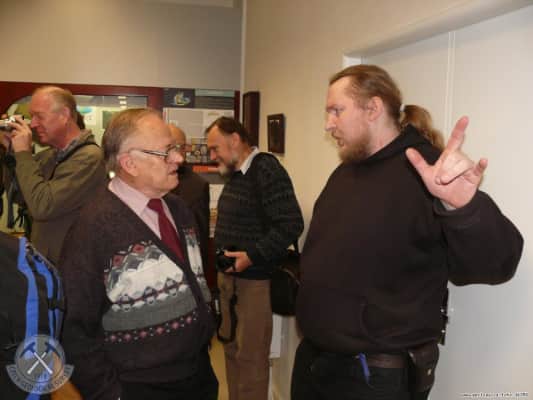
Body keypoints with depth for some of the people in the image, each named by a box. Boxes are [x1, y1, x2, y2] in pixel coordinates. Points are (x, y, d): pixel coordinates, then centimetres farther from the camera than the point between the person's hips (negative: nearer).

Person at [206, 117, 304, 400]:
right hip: (229, 275, 9)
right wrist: (222, 253, 10)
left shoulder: (267, 171, -15)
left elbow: (291, 225, -22)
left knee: (251, 356, -1)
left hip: (254, 280, -9)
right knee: (231, 347, 17)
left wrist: (252, 256, -20)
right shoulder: (234, 174, 14)